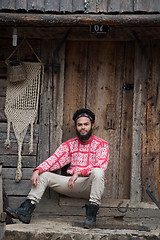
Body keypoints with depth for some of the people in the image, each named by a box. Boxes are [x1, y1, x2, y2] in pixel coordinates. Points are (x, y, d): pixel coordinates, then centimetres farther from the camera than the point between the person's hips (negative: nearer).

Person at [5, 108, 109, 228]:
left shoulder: (101, 145, 0)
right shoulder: (69, 145, 13)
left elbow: (101, 166, -17)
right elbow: (53, 160, 2)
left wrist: (79, 173, -32)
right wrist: (37, 171, -17)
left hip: (90, 185, -5)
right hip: (72, 184, 5)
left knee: (97, 172, -36)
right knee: (44, 175, -7)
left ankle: (91, 215, -38)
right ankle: (26, 210, -19)